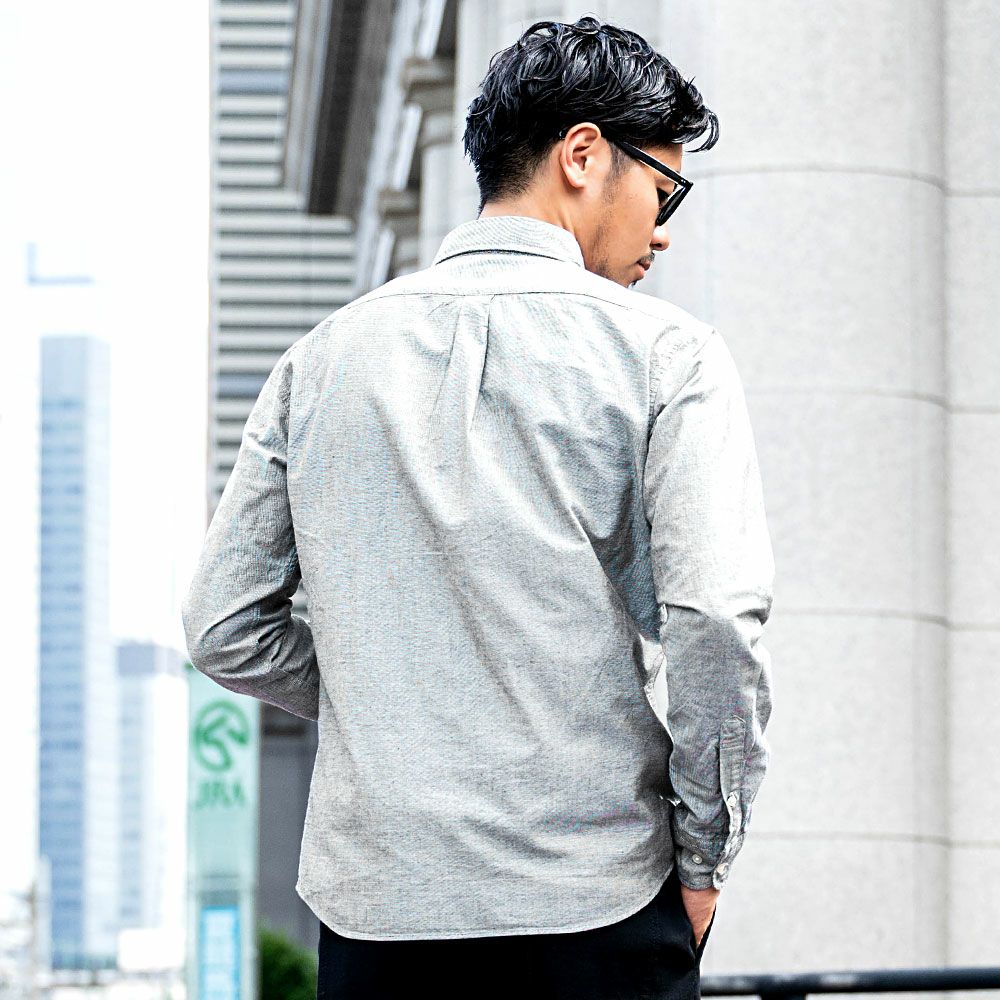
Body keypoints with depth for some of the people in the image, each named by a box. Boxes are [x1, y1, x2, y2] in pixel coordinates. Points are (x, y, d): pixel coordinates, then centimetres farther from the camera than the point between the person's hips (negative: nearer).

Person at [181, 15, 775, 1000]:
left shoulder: (325, 355, 9)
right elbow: (717, 619, -13)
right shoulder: (661, 351, -3)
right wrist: (702, 861, -2)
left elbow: (222, 626, 9)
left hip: (373, 910, 4)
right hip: (593, 905, -4)